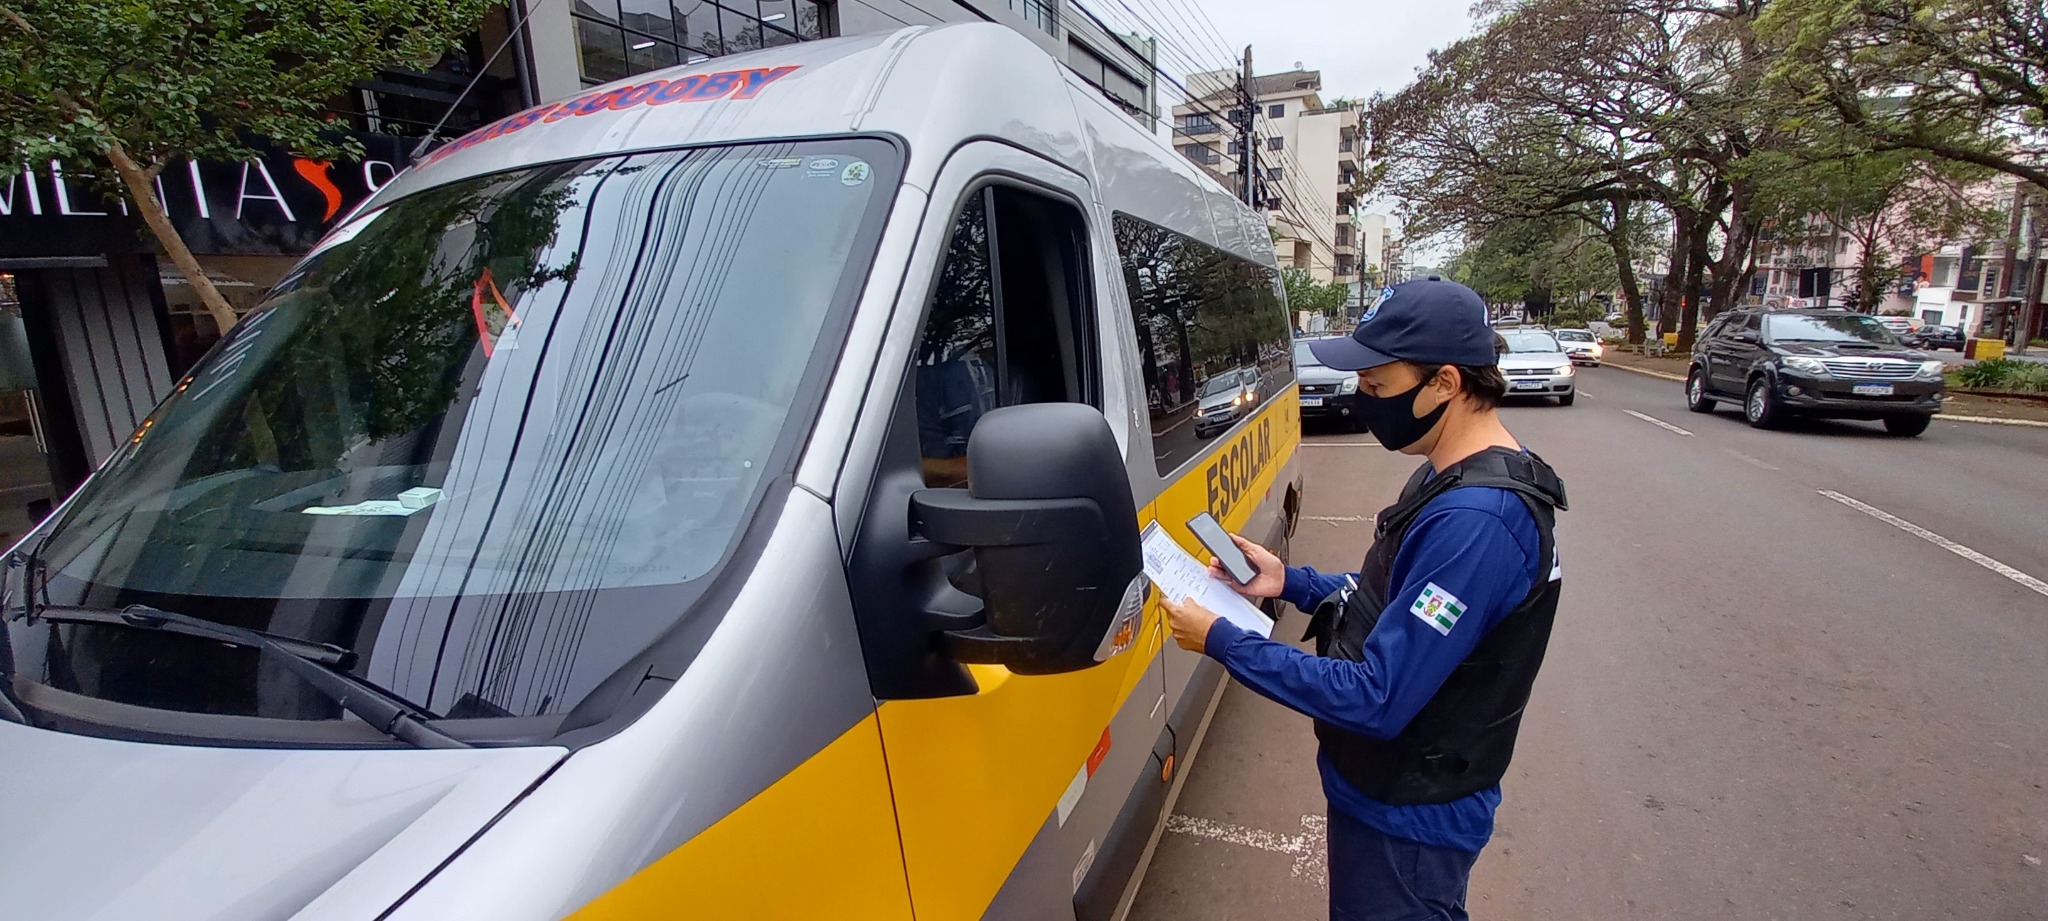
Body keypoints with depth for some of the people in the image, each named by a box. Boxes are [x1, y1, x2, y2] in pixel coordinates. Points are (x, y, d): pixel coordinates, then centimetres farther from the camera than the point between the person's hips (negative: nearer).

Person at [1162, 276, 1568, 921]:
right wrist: (1291, 582, -1)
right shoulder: (1457, 477, 0)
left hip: (1406, 822, -9)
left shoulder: (1473, 522, -33)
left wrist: (1222, 641, -25)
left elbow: (1375, 700, -32)